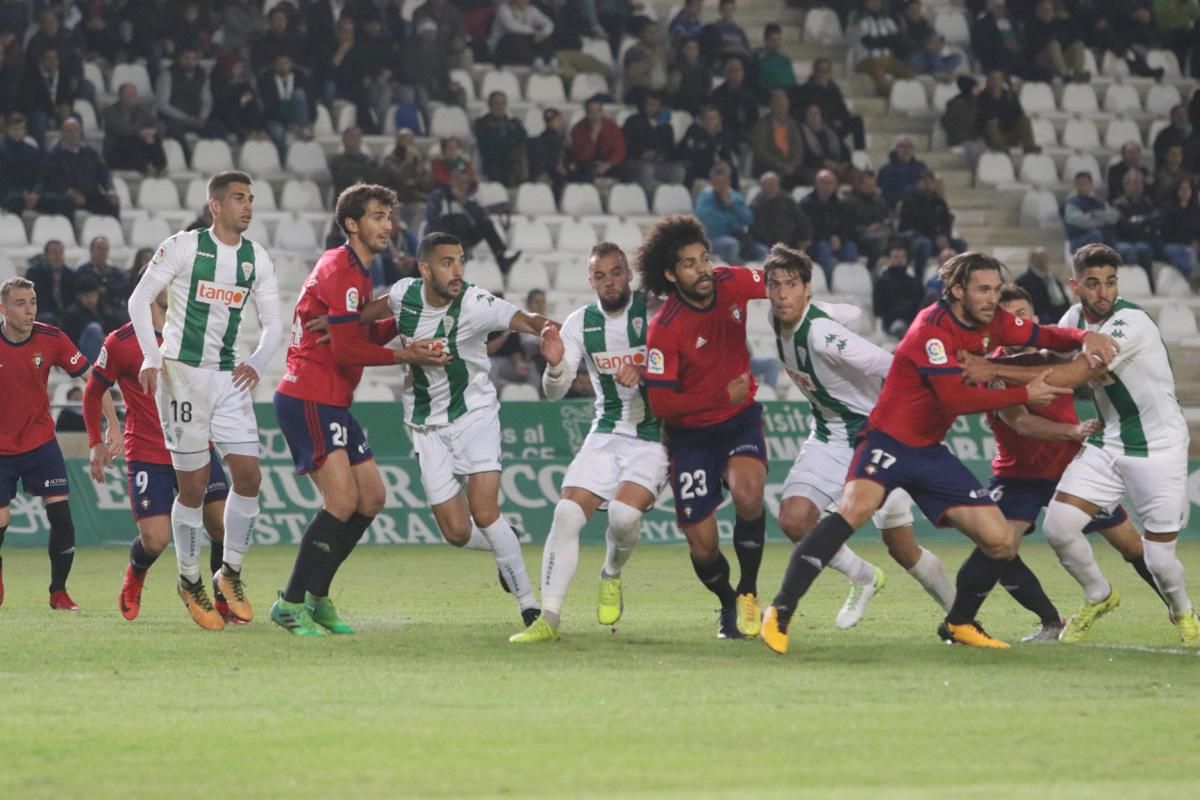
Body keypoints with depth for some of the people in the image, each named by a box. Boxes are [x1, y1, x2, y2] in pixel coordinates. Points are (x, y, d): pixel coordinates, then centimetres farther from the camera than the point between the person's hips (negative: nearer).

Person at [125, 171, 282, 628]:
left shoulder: (257, 259, 8)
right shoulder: (183, 247, -6)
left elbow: (273, 324, 11)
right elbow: (139, 299, -4)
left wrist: (258, 364, -8)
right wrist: (151, 359, -14)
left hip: (229, 379, 5)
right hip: (182, 374, -5)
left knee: (249, 475, -4)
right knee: (194, 487, -3)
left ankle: (230, 574, 12)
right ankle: (190, 581, 13)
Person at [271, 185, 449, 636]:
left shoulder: (357, 273, 19)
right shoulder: (339, 270, -14)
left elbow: (365, 335, 18)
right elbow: (347, 349, -19)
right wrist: (406, 356, -14)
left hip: (333, 403, 11)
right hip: (308, 399, -11)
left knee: (371, 497, 11)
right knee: (343, 500, -17)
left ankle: (315, 596, 17)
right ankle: (291, 604, -10)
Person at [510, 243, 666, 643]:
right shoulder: (581, 323, 2)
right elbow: (554, 391, 0)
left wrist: (643, 373, -26)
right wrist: (555, 365, -23)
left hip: (654, 434, -4)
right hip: (606, 434, 4)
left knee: (624, 512, -25)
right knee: (567, 513, -12)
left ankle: (612, 575, 8)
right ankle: (549, 618, -8)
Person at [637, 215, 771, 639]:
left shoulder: (734, 283, -12)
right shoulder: (664, 329, -23)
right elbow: (659, 403, -23)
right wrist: (722, 396, -28)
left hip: (741, 417, 2)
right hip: (691, 433, -2)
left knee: (748, 496, -28)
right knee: (702, 544, -3)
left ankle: (749, 591, -4)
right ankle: (728, 604, 31)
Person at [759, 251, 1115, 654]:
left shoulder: (991, 323, 4)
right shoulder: (932, 330, -19)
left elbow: (1044, 335, 16)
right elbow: (957, 398, -27)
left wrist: (1084, 337, -6)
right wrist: (1025, 394, -22)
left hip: (931, 453, 8)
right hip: (890, 439, -8)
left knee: (1000, 541, 1)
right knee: (856, 506, -36)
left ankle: (959, 624, 25)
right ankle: (780, 611, -33)